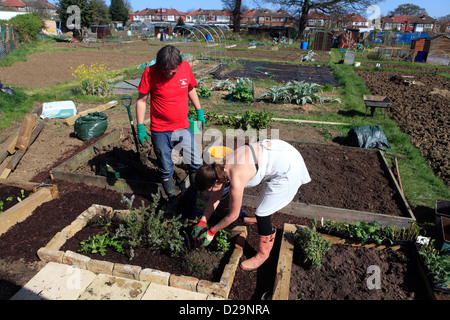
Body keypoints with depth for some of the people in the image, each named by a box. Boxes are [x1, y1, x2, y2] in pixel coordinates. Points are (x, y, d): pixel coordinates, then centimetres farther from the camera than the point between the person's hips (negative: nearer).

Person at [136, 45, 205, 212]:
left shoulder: (185, 67, -5)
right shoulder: (150, 72, -13)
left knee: (196, 164, 6)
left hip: (184, 127, 3)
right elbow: (141, 100, -6)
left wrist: (199, 111, 11)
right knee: (166, 170, 11)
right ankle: (173, 199, 33)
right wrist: (140, 127, -8)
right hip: (160, 131, -2)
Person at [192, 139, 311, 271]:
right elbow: (215, 198, 10)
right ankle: (265, 220, 63)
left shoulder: (236, 180, -28)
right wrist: (202, 222, 14)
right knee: (267, 196, 33)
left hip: (288, 166, -9)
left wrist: (211, 232, 0)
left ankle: (263, 254, 19)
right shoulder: (221, 168, -4)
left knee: (262, 213, -2)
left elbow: (233, 216, -13)